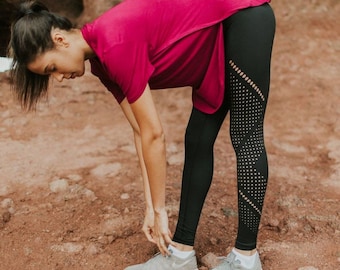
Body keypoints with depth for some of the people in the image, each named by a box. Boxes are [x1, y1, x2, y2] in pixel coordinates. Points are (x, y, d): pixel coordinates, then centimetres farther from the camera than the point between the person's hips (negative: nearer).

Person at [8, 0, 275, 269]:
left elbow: (155, 135, -24)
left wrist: (160, 210, -14)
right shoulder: (102, 62, -2)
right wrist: (151, 207, -1)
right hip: (216, 36, 8)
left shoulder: (116, 45, -28)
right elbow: (142, 133, -1)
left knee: (245, 136, -7)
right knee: (198, 140, 4)